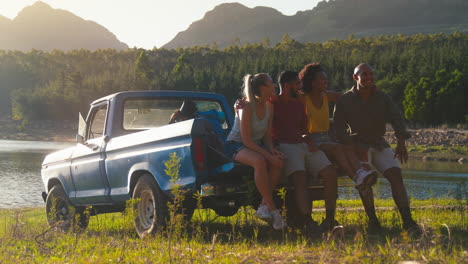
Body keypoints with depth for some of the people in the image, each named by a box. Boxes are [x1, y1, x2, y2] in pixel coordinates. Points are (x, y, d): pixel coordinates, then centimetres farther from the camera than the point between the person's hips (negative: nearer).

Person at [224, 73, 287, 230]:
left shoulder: (268, 107, 3)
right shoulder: (247, 107, -18)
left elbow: (267, 136, 9)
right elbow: (246, 140, -22)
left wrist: (272, 150, -12)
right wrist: (268, 155, -28)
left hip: (256, 145, 7)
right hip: (235, 145, -7)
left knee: (278, 162, -26)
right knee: (259, 161, -38)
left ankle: (264, 206, -23)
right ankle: (273, 211, -34)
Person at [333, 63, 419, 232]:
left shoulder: (382, 98, 5)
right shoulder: (344, 101, -1)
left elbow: (396, 118, -8)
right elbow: (339, 130, -6)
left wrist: (401, 142, -27)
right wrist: (355, 146, -23)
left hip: (379, 144, 2)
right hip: (357, 146, -2)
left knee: (395, 173, -22)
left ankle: (407, 220, -30)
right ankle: (372, 219, -24)